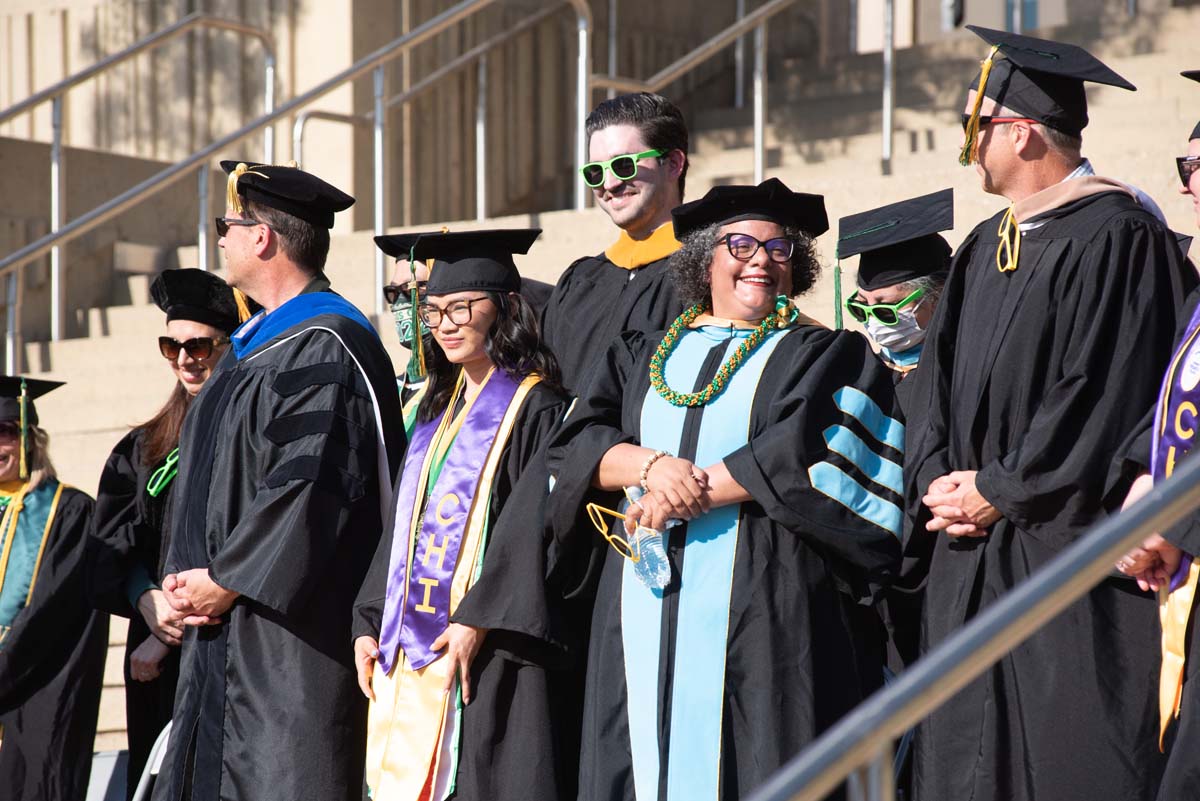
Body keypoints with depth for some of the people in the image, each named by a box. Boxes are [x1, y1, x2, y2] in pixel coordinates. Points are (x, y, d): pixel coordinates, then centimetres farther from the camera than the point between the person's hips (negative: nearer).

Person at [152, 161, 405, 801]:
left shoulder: (329, 346, -13)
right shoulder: (253, 343, 18)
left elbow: (308, 484, -21)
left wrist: (226, 579, -15)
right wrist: (185, 577, 6)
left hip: (291, 630, -10)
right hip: (222, 627, 10)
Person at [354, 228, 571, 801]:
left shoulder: (532, 406, -5)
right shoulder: (438, 410, 18)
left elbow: (528, 529, -14)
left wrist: (476, 621, -21)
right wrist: (369, 624, 10)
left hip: (481, 651, -7)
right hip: (409, 645, 7)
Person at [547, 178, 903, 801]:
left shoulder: (826, 356, 10)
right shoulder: (643, 356, 20)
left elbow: (804, 452, -8)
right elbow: (574, 442, 7)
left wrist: (690, 492, -10)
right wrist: (649, 466, -13)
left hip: (763, 612, -3)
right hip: (645, 612, 3)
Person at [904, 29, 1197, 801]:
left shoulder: (1115, 237, -10)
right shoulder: (984, 249, 17)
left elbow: (1105, 393, -16)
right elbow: (941, 381, 17)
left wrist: (1000, 491, -12)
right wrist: (938, 479, -1)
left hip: (1066, 550, -8)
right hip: (971, 557, 8)